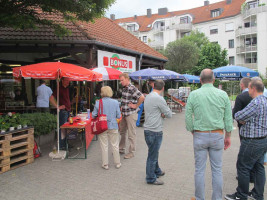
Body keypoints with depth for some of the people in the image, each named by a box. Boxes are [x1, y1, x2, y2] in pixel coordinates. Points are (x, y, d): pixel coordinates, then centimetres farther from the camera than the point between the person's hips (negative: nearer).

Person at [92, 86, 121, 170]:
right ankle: (117, 163, 24)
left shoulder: (98, 102, -9)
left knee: (104, 146, 11)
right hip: (113, 126, 1)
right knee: (115, 145, 13)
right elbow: (118, 116, -4)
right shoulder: (115, 102, -7)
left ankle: (105, 164, 20)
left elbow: (94, 115, -5)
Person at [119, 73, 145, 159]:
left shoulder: (132, 88, -19)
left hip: (131, 114, -9)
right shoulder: (124, 88, 9)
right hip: (124, 114, 10)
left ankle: (131, 152, 15)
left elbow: (142, 97, -29)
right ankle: (121, 149, 34)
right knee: (122, 131, 19)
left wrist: (136, 106, -19)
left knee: (131, 134, 2)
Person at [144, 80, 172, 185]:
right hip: (155, 131, -9)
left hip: (148, 129, 9)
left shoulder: (147, 97, 9)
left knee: (154, 153, 22)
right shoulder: (159, 99, -19)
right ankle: (151, 178, 15)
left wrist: (161, 113, -1)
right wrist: (164, 113, 9)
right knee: (152, 155, 2)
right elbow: (169, 114, -10)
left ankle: (157, 171, 39)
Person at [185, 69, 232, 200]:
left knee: (199, 169, 9)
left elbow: (188, 117, -5)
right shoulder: (223, 94, -1)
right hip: (217, 135, 2)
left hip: (200, 136, -1)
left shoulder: (193, 95, -6)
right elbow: (228, 118, 2)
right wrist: (228, 136, 12)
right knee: (217, 169, 13)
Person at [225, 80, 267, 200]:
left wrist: (237, 114, 3)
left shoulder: (256, 103, -23)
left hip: (252, 142, -10)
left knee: (243, 168, 2)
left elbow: (238, 116, -19)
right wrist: (245, 120, 0)